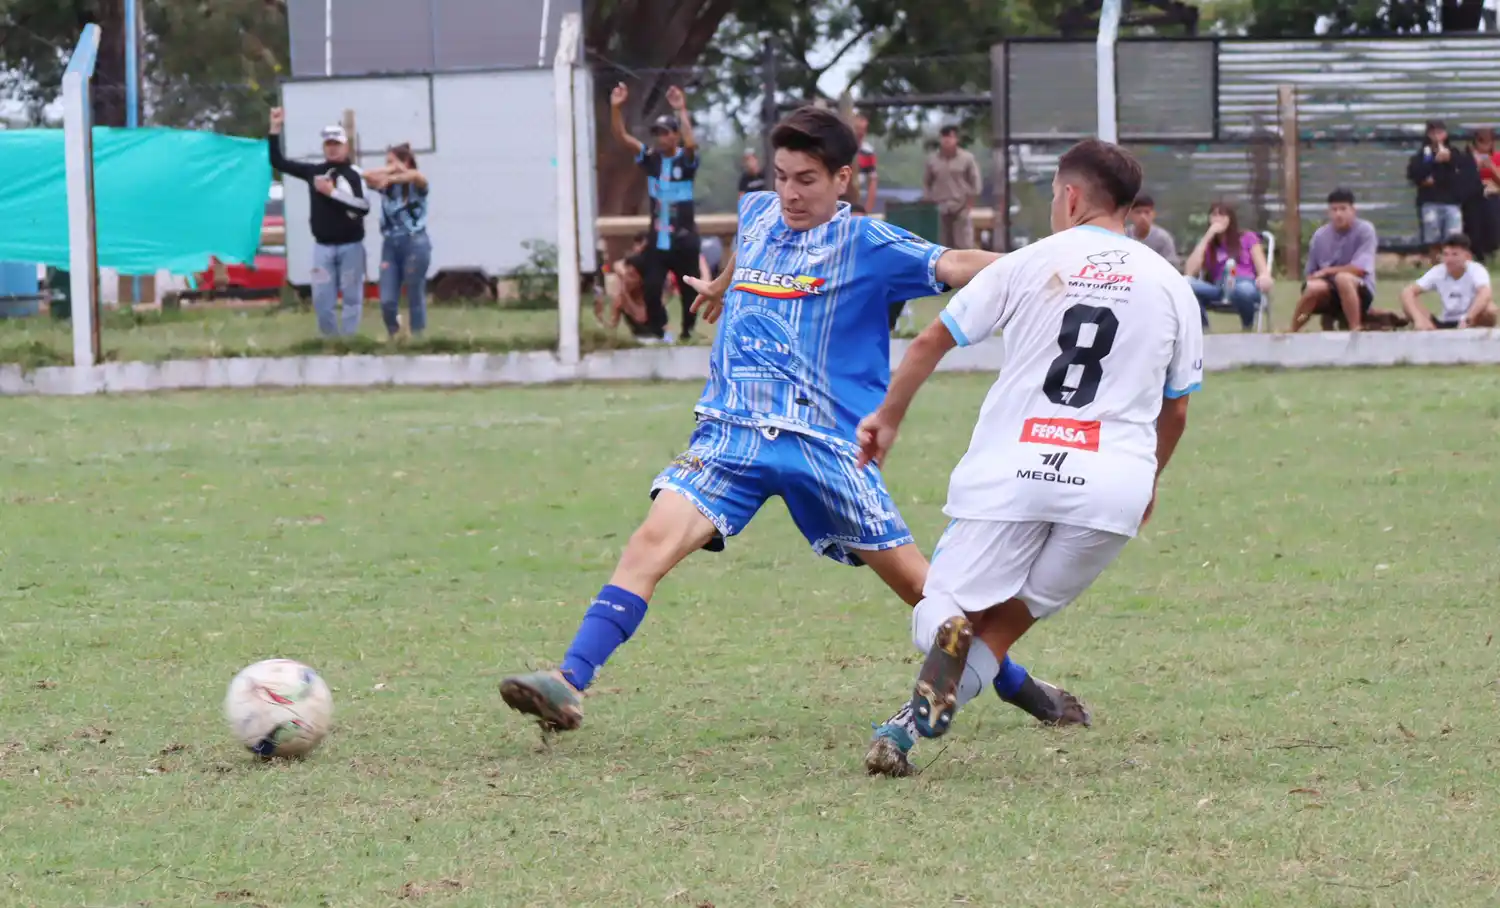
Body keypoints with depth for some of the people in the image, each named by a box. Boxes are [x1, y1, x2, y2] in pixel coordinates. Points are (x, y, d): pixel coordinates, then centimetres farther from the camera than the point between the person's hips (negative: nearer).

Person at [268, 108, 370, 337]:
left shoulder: (355, 174, -5)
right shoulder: (314, 171, 7)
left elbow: (364, 207, -17)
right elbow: (278, 162, 11)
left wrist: (333, 193, -19)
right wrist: (275, 129, 3)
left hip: (350, 246, -4)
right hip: (323, 247, 4)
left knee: (352, 298, 2)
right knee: (322, 300, 2)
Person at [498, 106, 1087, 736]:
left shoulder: (866, 244, -1)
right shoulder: (756, 214, 14)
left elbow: (953, 266, -14)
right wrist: (723, 286, 59)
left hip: (823, 442, -3)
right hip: (731, 434, 3)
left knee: (911, 578, 3)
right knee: (653, 541, -20)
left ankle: (1016, 685, 23)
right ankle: (569, 683, -28)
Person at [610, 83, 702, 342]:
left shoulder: (686, 160, -8)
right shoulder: (650, 159, 1)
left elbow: (691, 143, -32)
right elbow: (622, 137, -7)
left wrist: (681, 111, -37)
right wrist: (616, 108, -21)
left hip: (684, 240, -3)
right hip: (658, 240, 3)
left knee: (689, 291, 7)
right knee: (651, 290, -4)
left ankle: (687, 334, 23)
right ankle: (659, 333, 12)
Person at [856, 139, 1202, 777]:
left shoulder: (1028, 264, 7)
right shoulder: (1171, 287, 13)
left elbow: (930, 345, 15)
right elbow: (1174, 412, 21)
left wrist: (888, 418, 31)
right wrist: (1149, 482, 39)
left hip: (1009, 473, -2)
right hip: (1114, 484, 2)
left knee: (946, 614, 7)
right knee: (1006, 621, 12)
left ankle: (948, 625, -33)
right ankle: (919, 720, -16)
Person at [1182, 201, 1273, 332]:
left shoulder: (1248, 238, 18)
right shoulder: (1208, 245, 23)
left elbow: (1263, 269, 7)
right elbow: (1189, 272, 4)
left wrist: (1264, 277, -21)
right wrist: (1207, 237, 6)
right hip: (1219, 290, 1)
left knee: (1243, 289, -43)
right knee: (1187, 284, -31)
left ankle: (1248, 329, -12)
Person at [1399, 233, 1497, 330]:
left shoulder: (1476, 271, -16)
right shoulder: (1437, 272, -6)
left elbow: (1486, 294, -38)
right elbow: (1407, 291, -14)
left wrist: (1467, 320, -52)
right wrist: (1419, 318, -33)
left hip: (1473, 326, -3)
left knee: (1489, 308, -35)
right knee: (1409, 301, -17)